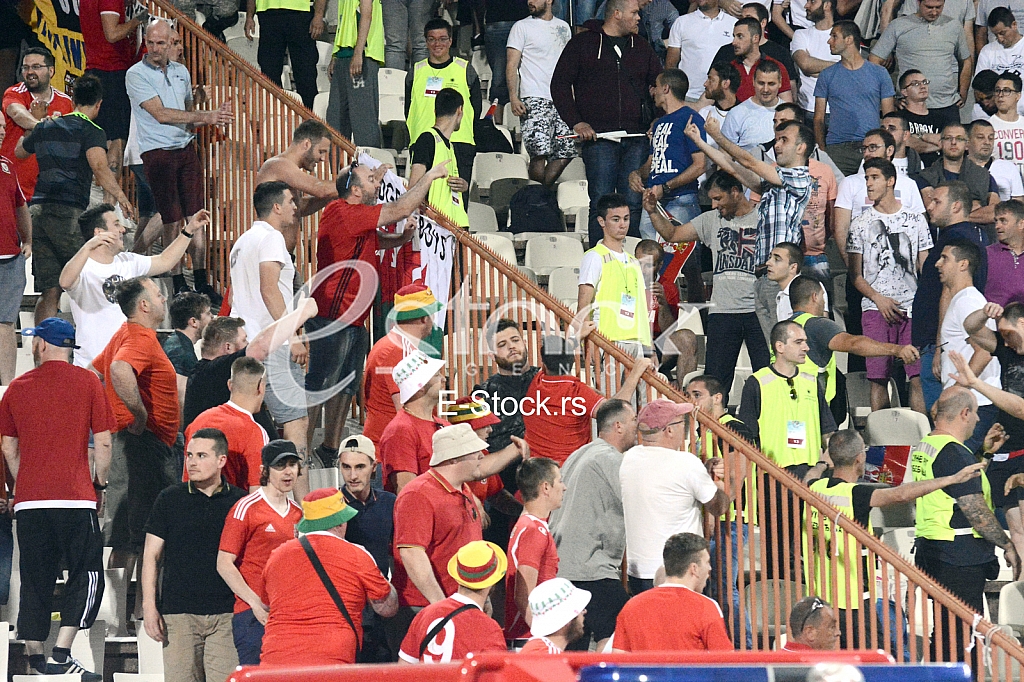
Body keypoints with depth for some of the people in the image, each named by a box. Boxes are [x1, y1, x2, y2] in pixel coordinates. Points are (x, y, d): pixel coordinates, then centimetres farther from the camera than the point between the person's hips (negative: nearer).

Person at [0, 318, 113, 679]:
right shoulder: (87, 382, 0)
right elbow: (102, 443, -1)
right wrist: (100, 484, 13)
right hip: (75, 497, -3)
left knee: (35, 580, 9)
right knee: (86, 574, 1)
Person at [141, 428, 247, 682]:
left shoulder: (238, 502, 8)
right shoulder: (170, 499, 8)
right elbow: (152, 556, 8)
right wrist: (149, 606, -1)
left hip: (226, 614, 0)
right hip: (178, 613, 0)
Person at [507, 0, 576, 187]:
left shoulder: (563, 28, 18)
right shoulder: (522, 27, 3)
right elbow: (512, 65, -2)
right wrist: (513, 97, -14)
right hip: (535, 100, -5)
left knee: (566, 152, -2)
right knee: (540, 153, -14)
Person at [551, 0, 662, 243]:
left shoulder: (641, 47, 17)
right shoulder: (583, 43, 5)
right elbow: (560, 84, 4)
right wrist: (575, 122, -7)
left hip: (636, 138, 4)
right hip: (599, 137, -4)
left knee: (633, 204, 1)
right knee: (601, 203, -7)